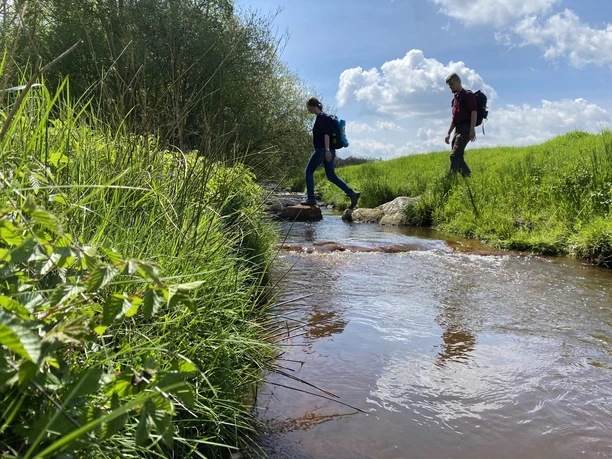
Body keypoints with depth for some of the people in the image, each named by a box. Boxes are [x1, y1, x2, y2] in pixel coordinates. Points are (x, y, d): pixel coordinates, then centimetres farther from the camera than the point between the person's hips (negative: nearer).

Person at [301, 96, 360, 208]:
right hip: (328, 151, 10)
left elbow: (326, 134, -21)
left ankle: (311, 199, 1)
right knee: (331, 175, 8)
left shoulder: (321, 117, -10)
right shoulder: (324, 116, 19)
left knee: (309, 171, 1)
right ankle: (352, 193, -1)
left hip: (322, 150, -10)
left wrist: (327, 150, -28)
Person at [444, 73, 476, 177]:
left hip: (465, 128, -9)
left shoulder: (468, 95, -4)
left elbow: (474, 111, -14)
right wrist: (449, 133, 23)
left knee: (455, 155, -18)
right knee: (458, 157, 6)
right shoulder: (456, 99, 22)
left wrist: (472, 129, -24)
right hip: (458, 130, 9)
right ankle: (469, 178, 12)